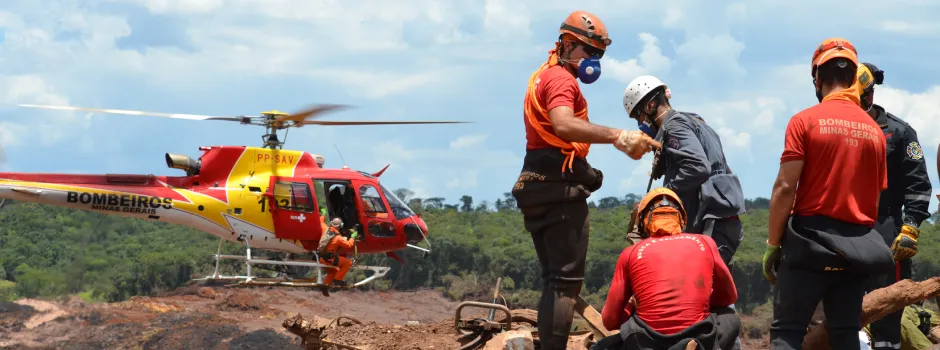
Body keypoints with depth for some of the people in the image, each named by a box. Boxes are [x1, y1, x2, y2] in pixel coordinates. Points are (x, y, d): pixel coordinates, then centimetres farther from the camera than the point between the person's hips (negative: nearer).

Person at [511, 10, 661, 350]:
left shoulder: (543, 76, 22)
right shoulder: (562, 79, -12)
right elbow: (563, 124, -32)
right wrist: (618, 136, -43)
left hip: (536, 187, 10)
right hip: (560, 188, -10)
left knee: (553, 279, 14)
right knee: (566, 281, -11)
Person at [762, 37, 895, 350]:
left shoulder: (806, 121, -6)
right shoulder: (874, 130, 8)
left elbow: (785, 187, -10)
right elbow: (876, 195, 12)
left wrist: (772, 245, -4)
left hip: (810, 240, -4)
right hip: (858, 247, 4)